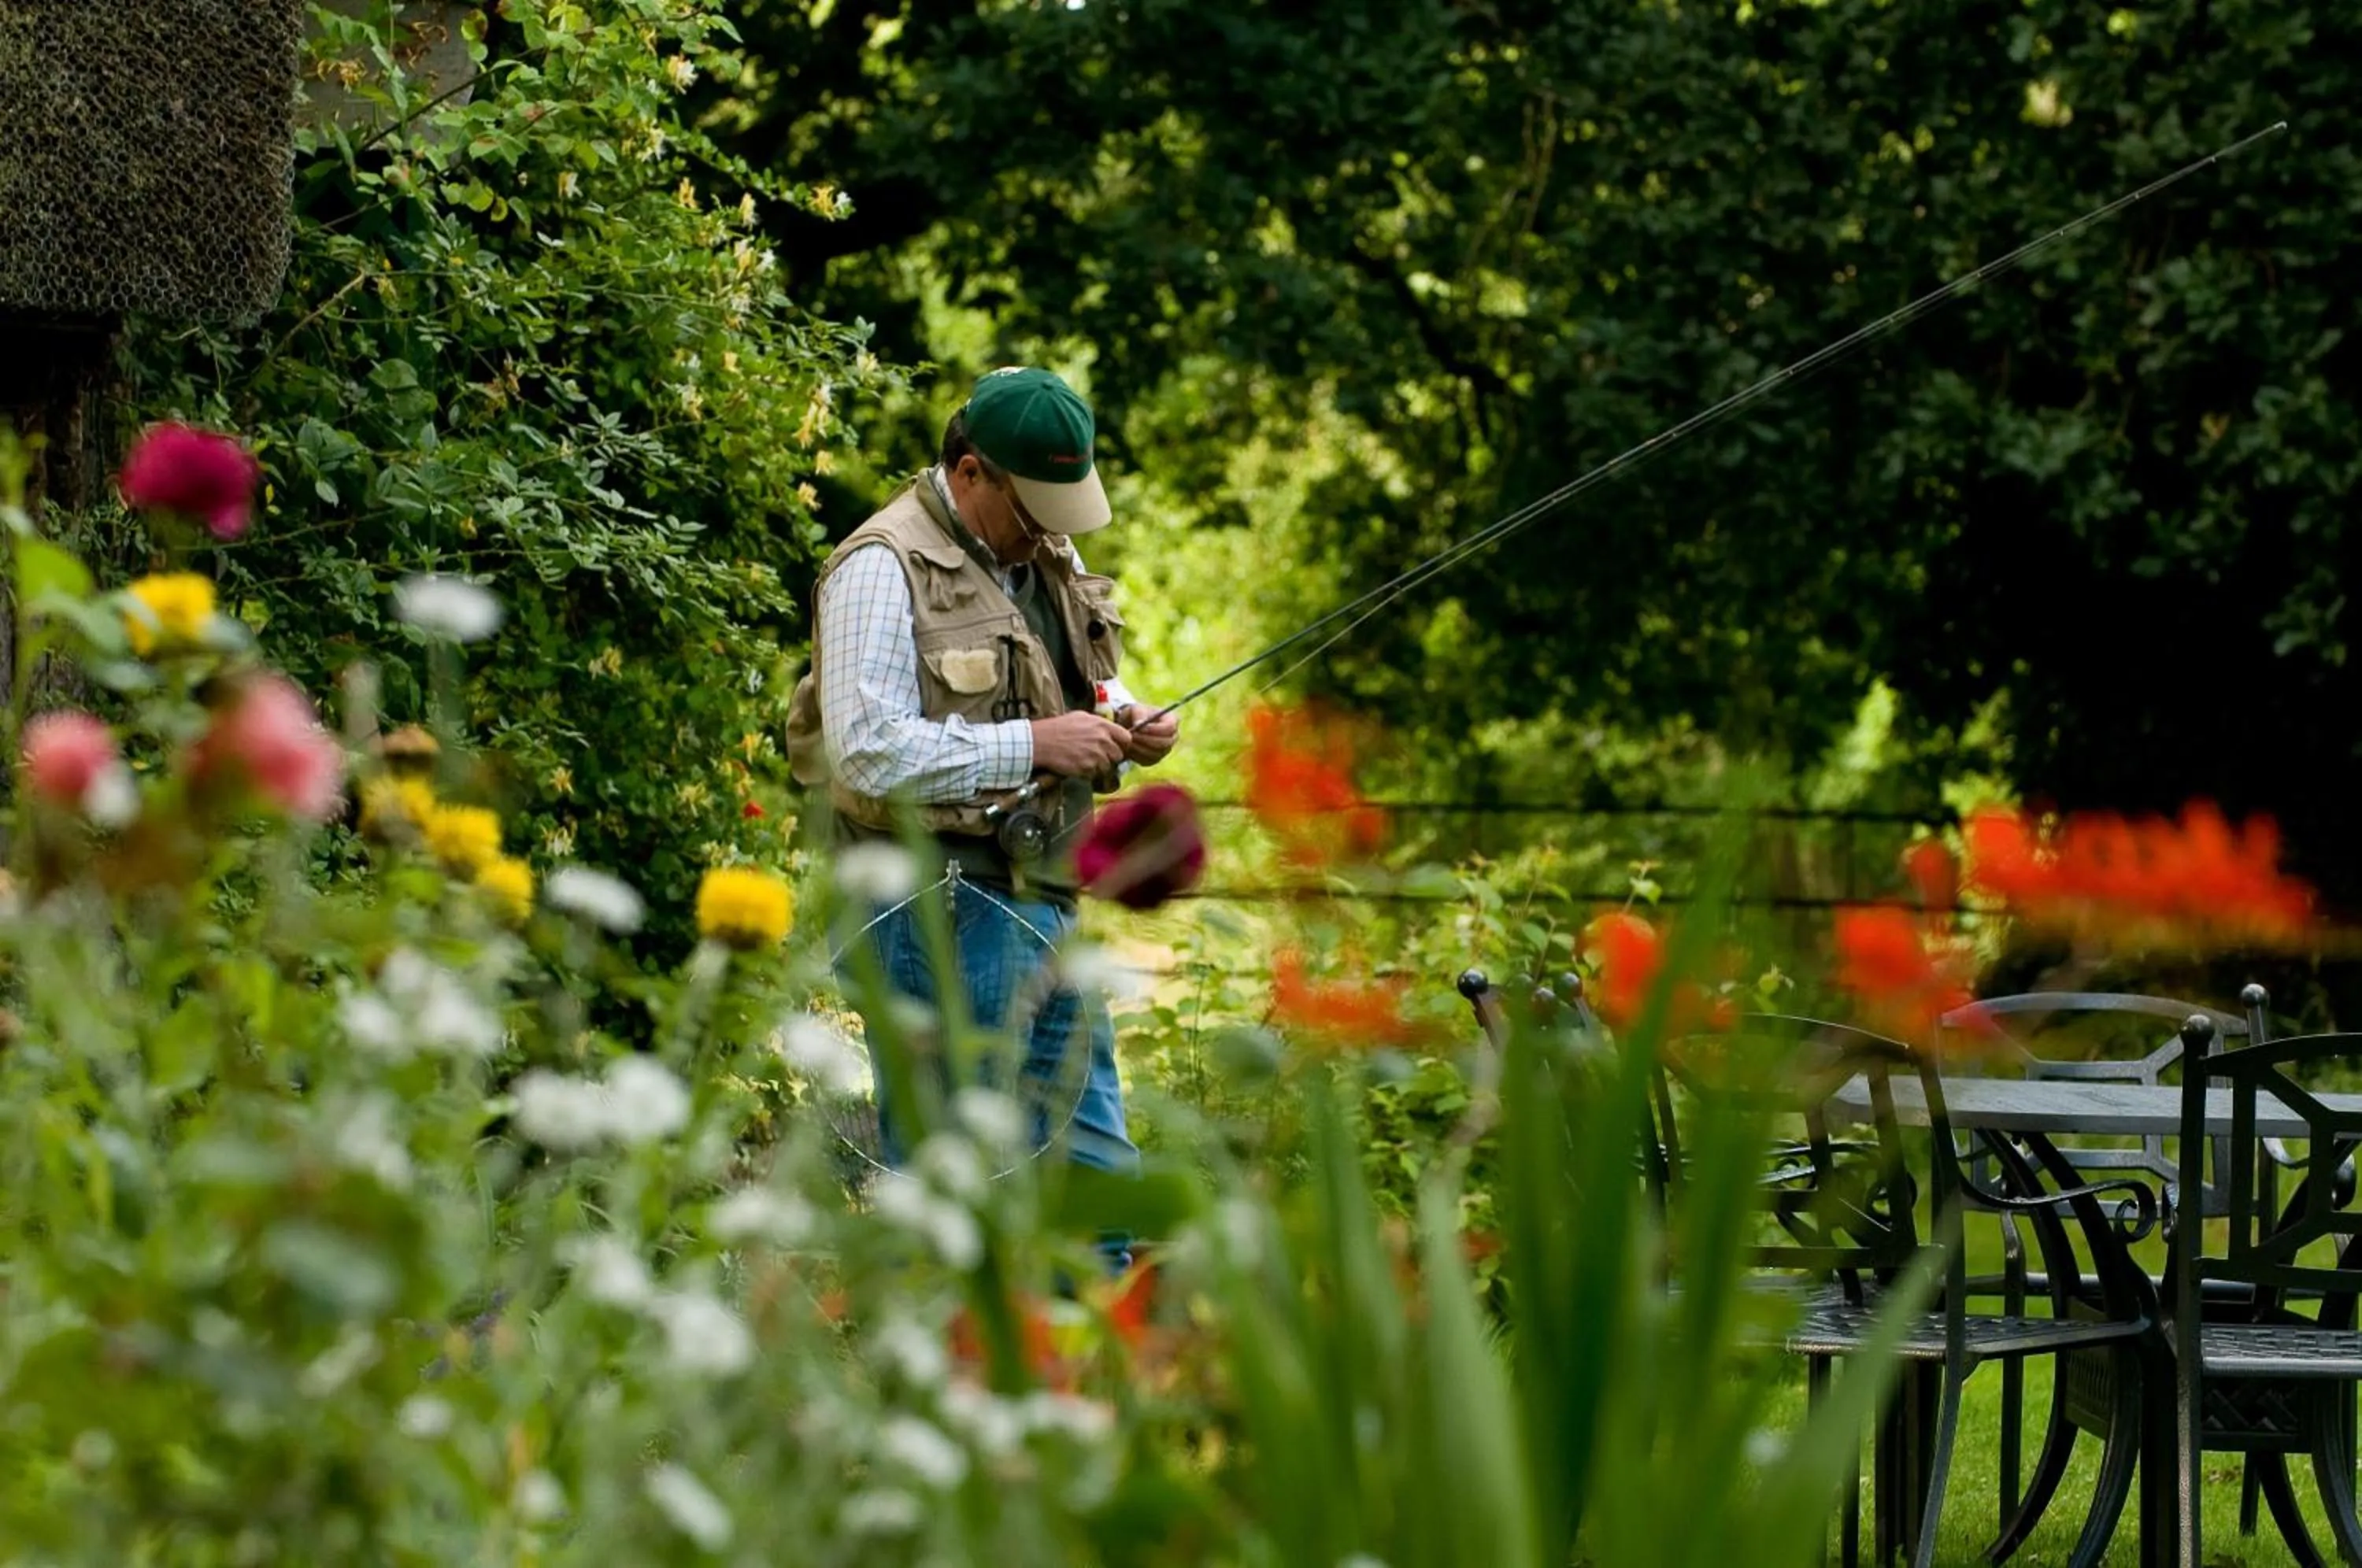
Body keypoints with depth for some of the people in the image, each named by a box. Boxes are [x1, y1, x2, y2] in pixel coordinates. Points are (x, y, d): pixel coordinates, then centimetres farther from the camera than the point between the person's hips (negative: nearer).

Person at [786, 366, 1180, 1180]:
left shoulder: (1049, 556, 16)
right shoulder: (884, 568, -12)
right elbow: (868, 751, -21)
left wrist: (1126, 732, 5)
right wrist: (1032, 745, -21)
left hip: (1044, 898, 9)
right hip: (941, 917, -9)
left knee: (1095, 1164, 11)